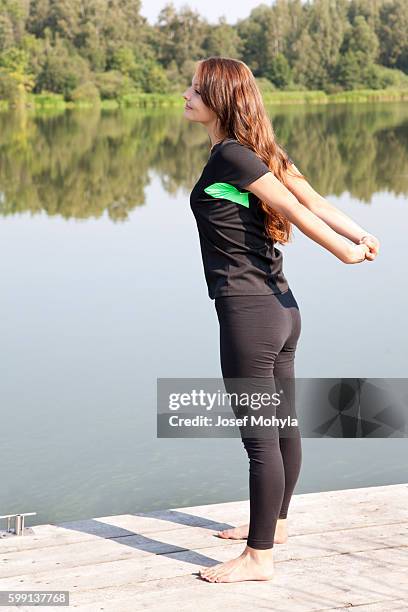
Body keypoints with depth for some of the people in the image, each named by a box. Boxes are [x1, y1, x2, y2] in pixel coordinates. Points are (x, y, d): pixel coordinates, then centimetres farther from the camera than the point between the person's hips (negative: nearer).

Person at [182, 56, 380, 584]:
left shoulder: (230, 155, -16)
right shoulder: (259, 152, 11)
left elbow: (292, 208, -18)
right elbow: (312, 199, 2)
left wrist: (345, 252, -11)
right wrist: (360, 235, -5)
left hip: (248, 313, -10)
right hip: (281, 307, 10)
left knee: (259, 437, -3)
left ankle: (258, 556, 5)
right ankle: (274, 523, 37)